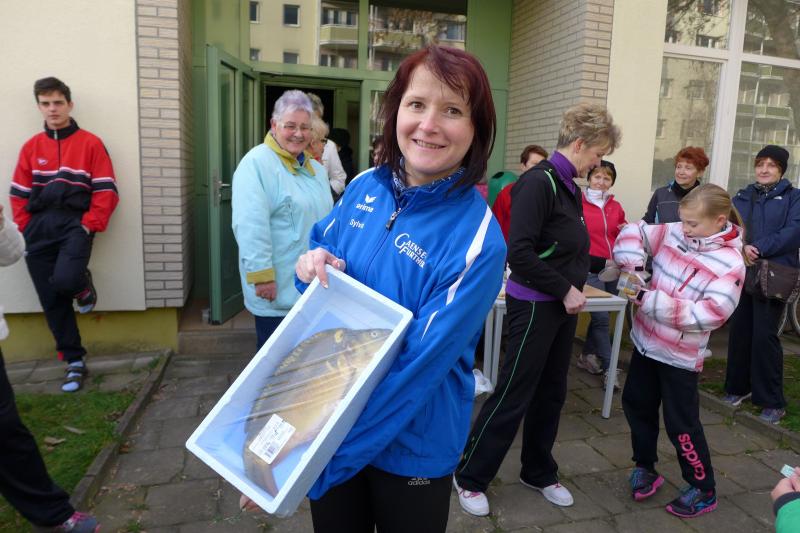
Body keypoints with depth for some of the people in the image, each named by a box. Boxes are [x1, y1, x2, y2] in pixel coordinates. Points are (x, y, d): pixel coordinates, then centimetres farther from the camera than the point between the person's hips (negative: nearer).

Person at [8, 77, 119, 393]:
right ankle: (75, 362, 17)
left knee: (65, 280, -29)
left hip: (74, 223, -4)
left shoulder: (90, 143, 1)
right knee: (52, 301, 4)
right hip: (39, 229, 4)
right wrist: (24, 231, 2)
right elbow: (20, 195, 13)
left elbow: (106, 191, -3)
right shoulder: (31, 147, 12)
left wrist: (89, 225, -11)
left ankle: (84, 286, 10)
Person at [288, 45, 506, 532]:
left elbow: (419, 369, -25)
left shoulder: (478, 241, -23)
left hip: (411, 446, -4)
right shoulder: (365, 187, -7)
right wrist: (311, 265, -16)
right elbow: (323, 246, 9)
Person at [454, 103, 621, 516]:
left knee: (551, 393, 17)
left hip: (561, 304, 9)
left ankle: (538, 472, 36)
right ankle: (470, 476, 20)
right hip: (534, 305, -9)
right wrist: (565, 289, -18)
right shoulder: (539, 182, -18)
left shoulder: (569, 185, 10)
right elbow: (519, 252, -24)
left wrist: (573, 288, 4)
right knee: (513, 396, 1)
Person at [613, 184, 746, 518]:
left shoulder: (731, 264, -17)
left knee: (681, 424, 4)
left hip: (681, 354, -6)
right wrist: (633, 268, -16)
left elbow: (709, 314, -26)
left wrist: (650, 301, -31)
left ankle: (703, 490, 26)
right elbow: (633, 233, 3)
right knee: (636, 404, 17)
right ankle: (645, 468, 38)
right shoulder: (673, 234, -3)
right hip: (646, 341, 6)